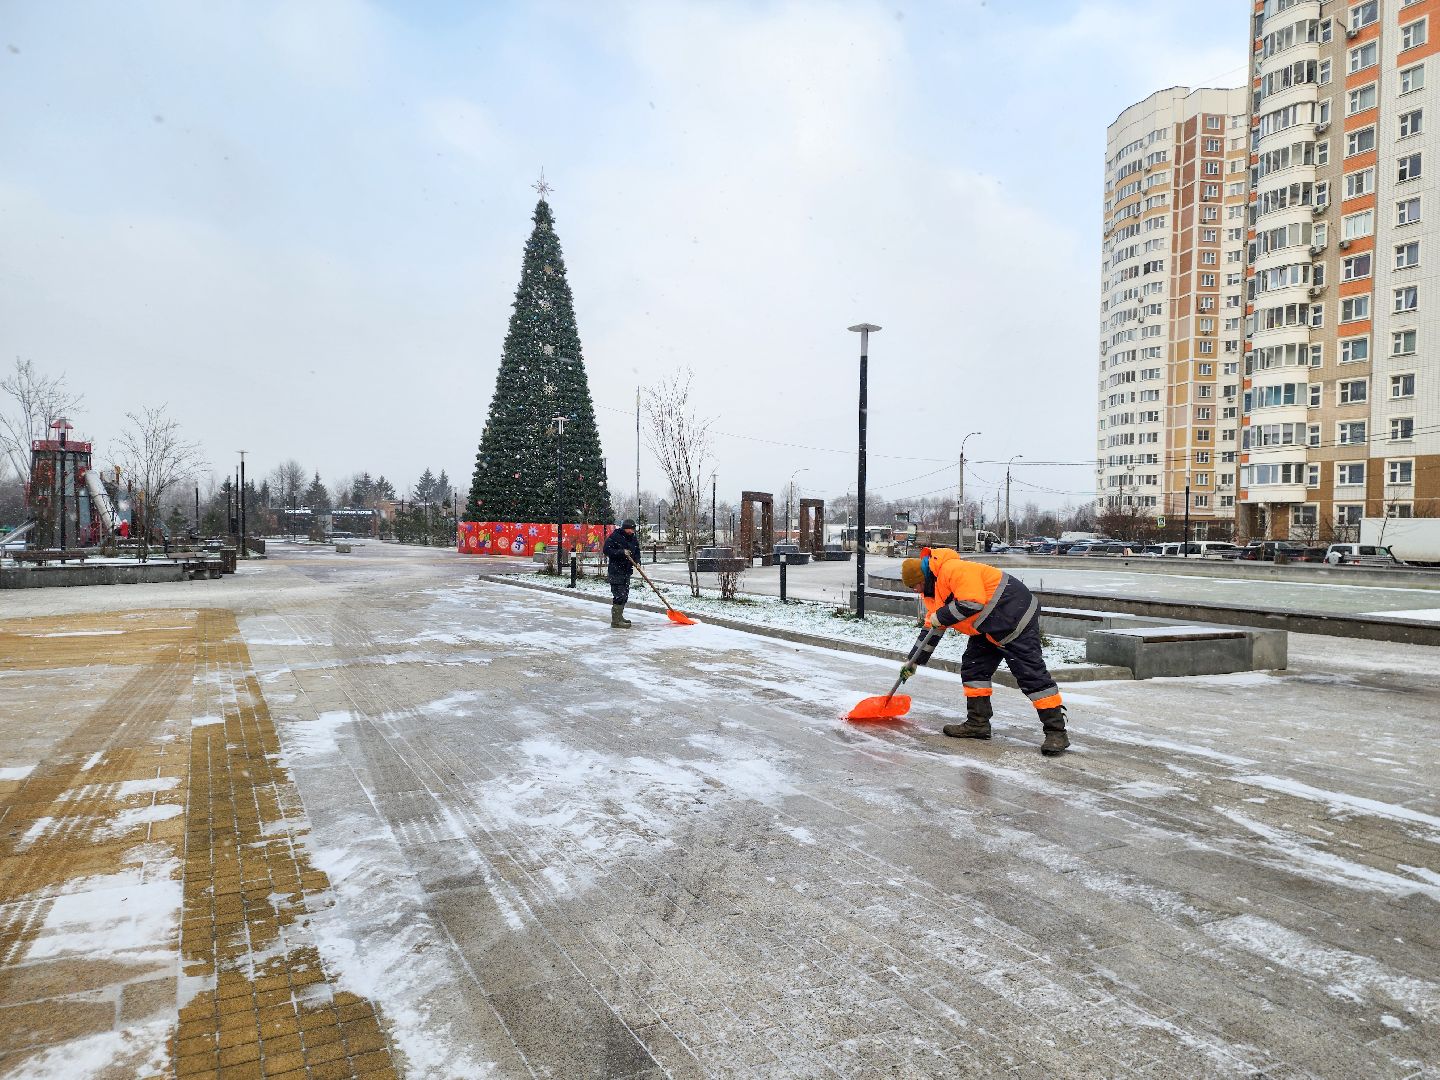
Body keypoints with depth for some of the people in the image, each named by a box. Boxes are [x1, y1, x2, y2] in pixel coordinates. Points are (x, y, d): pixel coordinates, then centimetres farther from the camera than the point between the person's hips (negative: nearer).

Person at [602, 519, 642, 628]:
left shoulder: (633, 539, 12)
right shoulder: (614, 537, -11)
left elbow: (637, 553, 20)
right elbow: (607, 550, -16)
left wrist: (636, 561, 0)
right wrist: (622, 552, -23)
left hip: (627, 571, 8)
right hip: (616, 571, -8)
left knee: (625, 596, 16)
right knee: (619, 596, -13)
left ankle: (619, 617, 31)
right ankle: (615, 621, -12)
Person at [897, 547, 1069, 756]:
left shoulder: (954, 569, -21)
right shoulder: (933, 590, 13)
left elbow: (972, 602, -30)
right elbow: (932, 628, 22)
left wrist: (941, 616, -17)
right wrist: (914, 661, 24)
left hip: (1015, 613, -11)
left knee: (1031, 673, -11)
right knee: (973, 667, 9)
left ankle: (1056, 732, -8)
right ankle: (978, 723, 16)